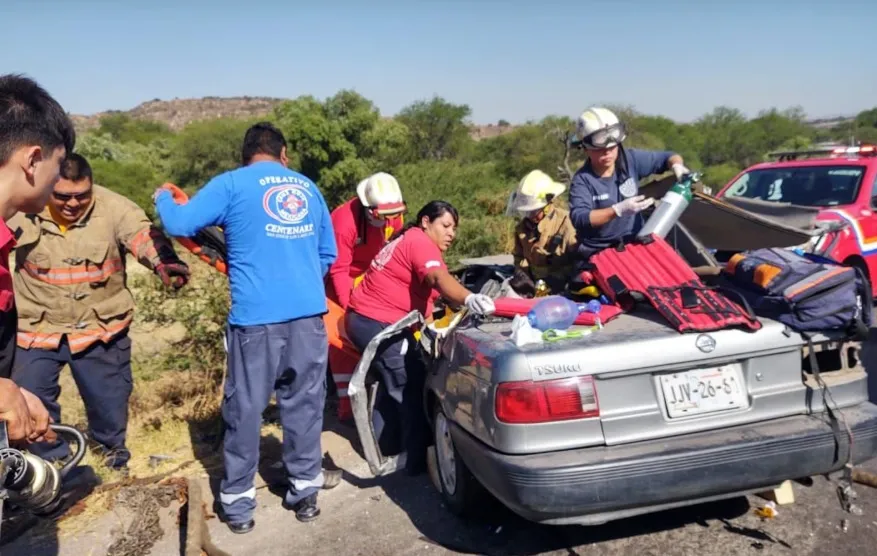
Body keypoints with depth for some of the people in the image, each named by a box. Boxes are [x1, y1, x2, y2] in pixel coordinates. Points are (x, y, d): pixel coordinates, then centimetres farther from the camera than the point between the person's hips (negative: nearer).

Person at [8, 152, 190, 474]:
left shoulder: (113, 208, -17)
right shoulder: (22, 210, -11)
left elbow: (143, 236, -31)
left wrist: (166, 262, -51)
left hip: (100, 327, -1)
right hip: (37, 328, 1)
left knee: (108, 399, 14)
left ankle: (115, 452, 44)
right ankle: (52, 460, 35)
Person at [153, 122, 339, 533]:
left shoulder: (231, 184, 3)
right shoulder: (308, 188, 16)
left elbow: (180, 224, 0)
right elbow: (328, 254, 20)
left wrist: (163, 199, 22)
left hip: (256, 315, -3)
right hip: (309, 313, 4)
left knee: (245, 408, 6)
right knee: (304, 403, 12)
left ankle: (238, 503, 14)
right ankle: (305, 490, 21)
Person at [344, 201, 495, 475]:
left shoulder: (407, 241, 20)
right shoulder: (420, 242, -13)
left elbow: (426, 288, 22)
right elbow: (439, 278, -33)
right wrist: (469, 299, -49)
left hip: (363, 319, 11)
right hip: (380, 325, -11)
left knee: (392, 382, 25)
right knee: (410, 389, -2)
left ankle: (385, 443, 36)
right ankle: (417, 460, 3)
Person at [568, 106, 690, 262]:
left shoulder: (631, 160, -2)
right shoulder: (582, 180, -12)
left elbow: (667, 157, 10)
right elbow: (579, 218, -25)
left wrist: (677, 165, -15)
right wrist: (618, 209, -32)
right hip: (599, 251, -3)